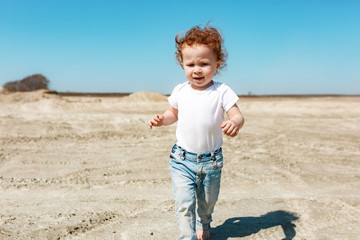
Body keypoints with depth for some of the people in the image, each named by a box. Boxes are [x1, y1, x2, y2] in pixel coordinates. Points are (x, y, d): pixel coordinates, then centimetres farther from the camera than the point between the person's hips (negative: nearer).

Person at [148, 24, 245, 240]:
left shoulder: (222, 91, -11)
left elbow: (238, 116, -15)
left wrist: (234, 123, -39)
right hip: (182, 159, 1)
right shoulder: (180, 91, -2)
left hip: (211, 160, 0)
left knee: (208, 202, 20)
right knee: (184, 203, -6)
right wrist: (162, 119, -7)